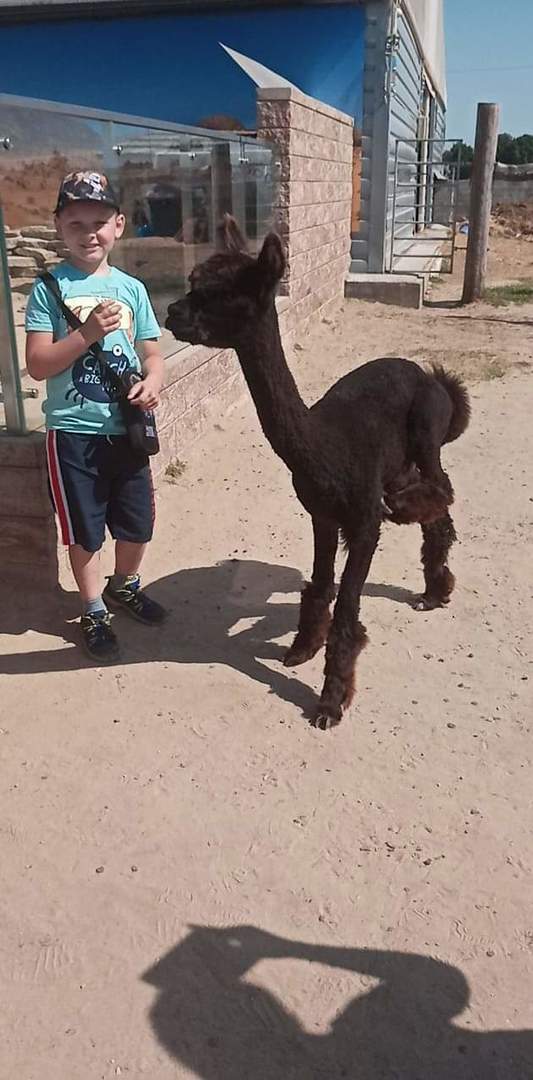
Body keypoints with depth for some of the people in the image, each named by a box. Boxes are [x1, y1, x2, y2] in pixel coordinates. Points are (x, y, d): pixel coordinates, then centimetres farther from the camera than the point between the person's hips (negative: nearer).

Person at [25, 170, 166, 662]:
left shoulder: (131, 288, 4)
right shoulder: (50, 288, -6)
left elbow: (151, 353, 10)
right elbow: (38, 364, -11)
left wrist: (153, 381, -12)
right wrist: (89, 333, -21)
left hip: (127, 428, 4)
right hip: (73, 431, -3)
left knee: (138, 522, 15)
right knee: (84, 530, 9)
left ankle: (124, 585, 44)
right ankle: (94, 611, 30)